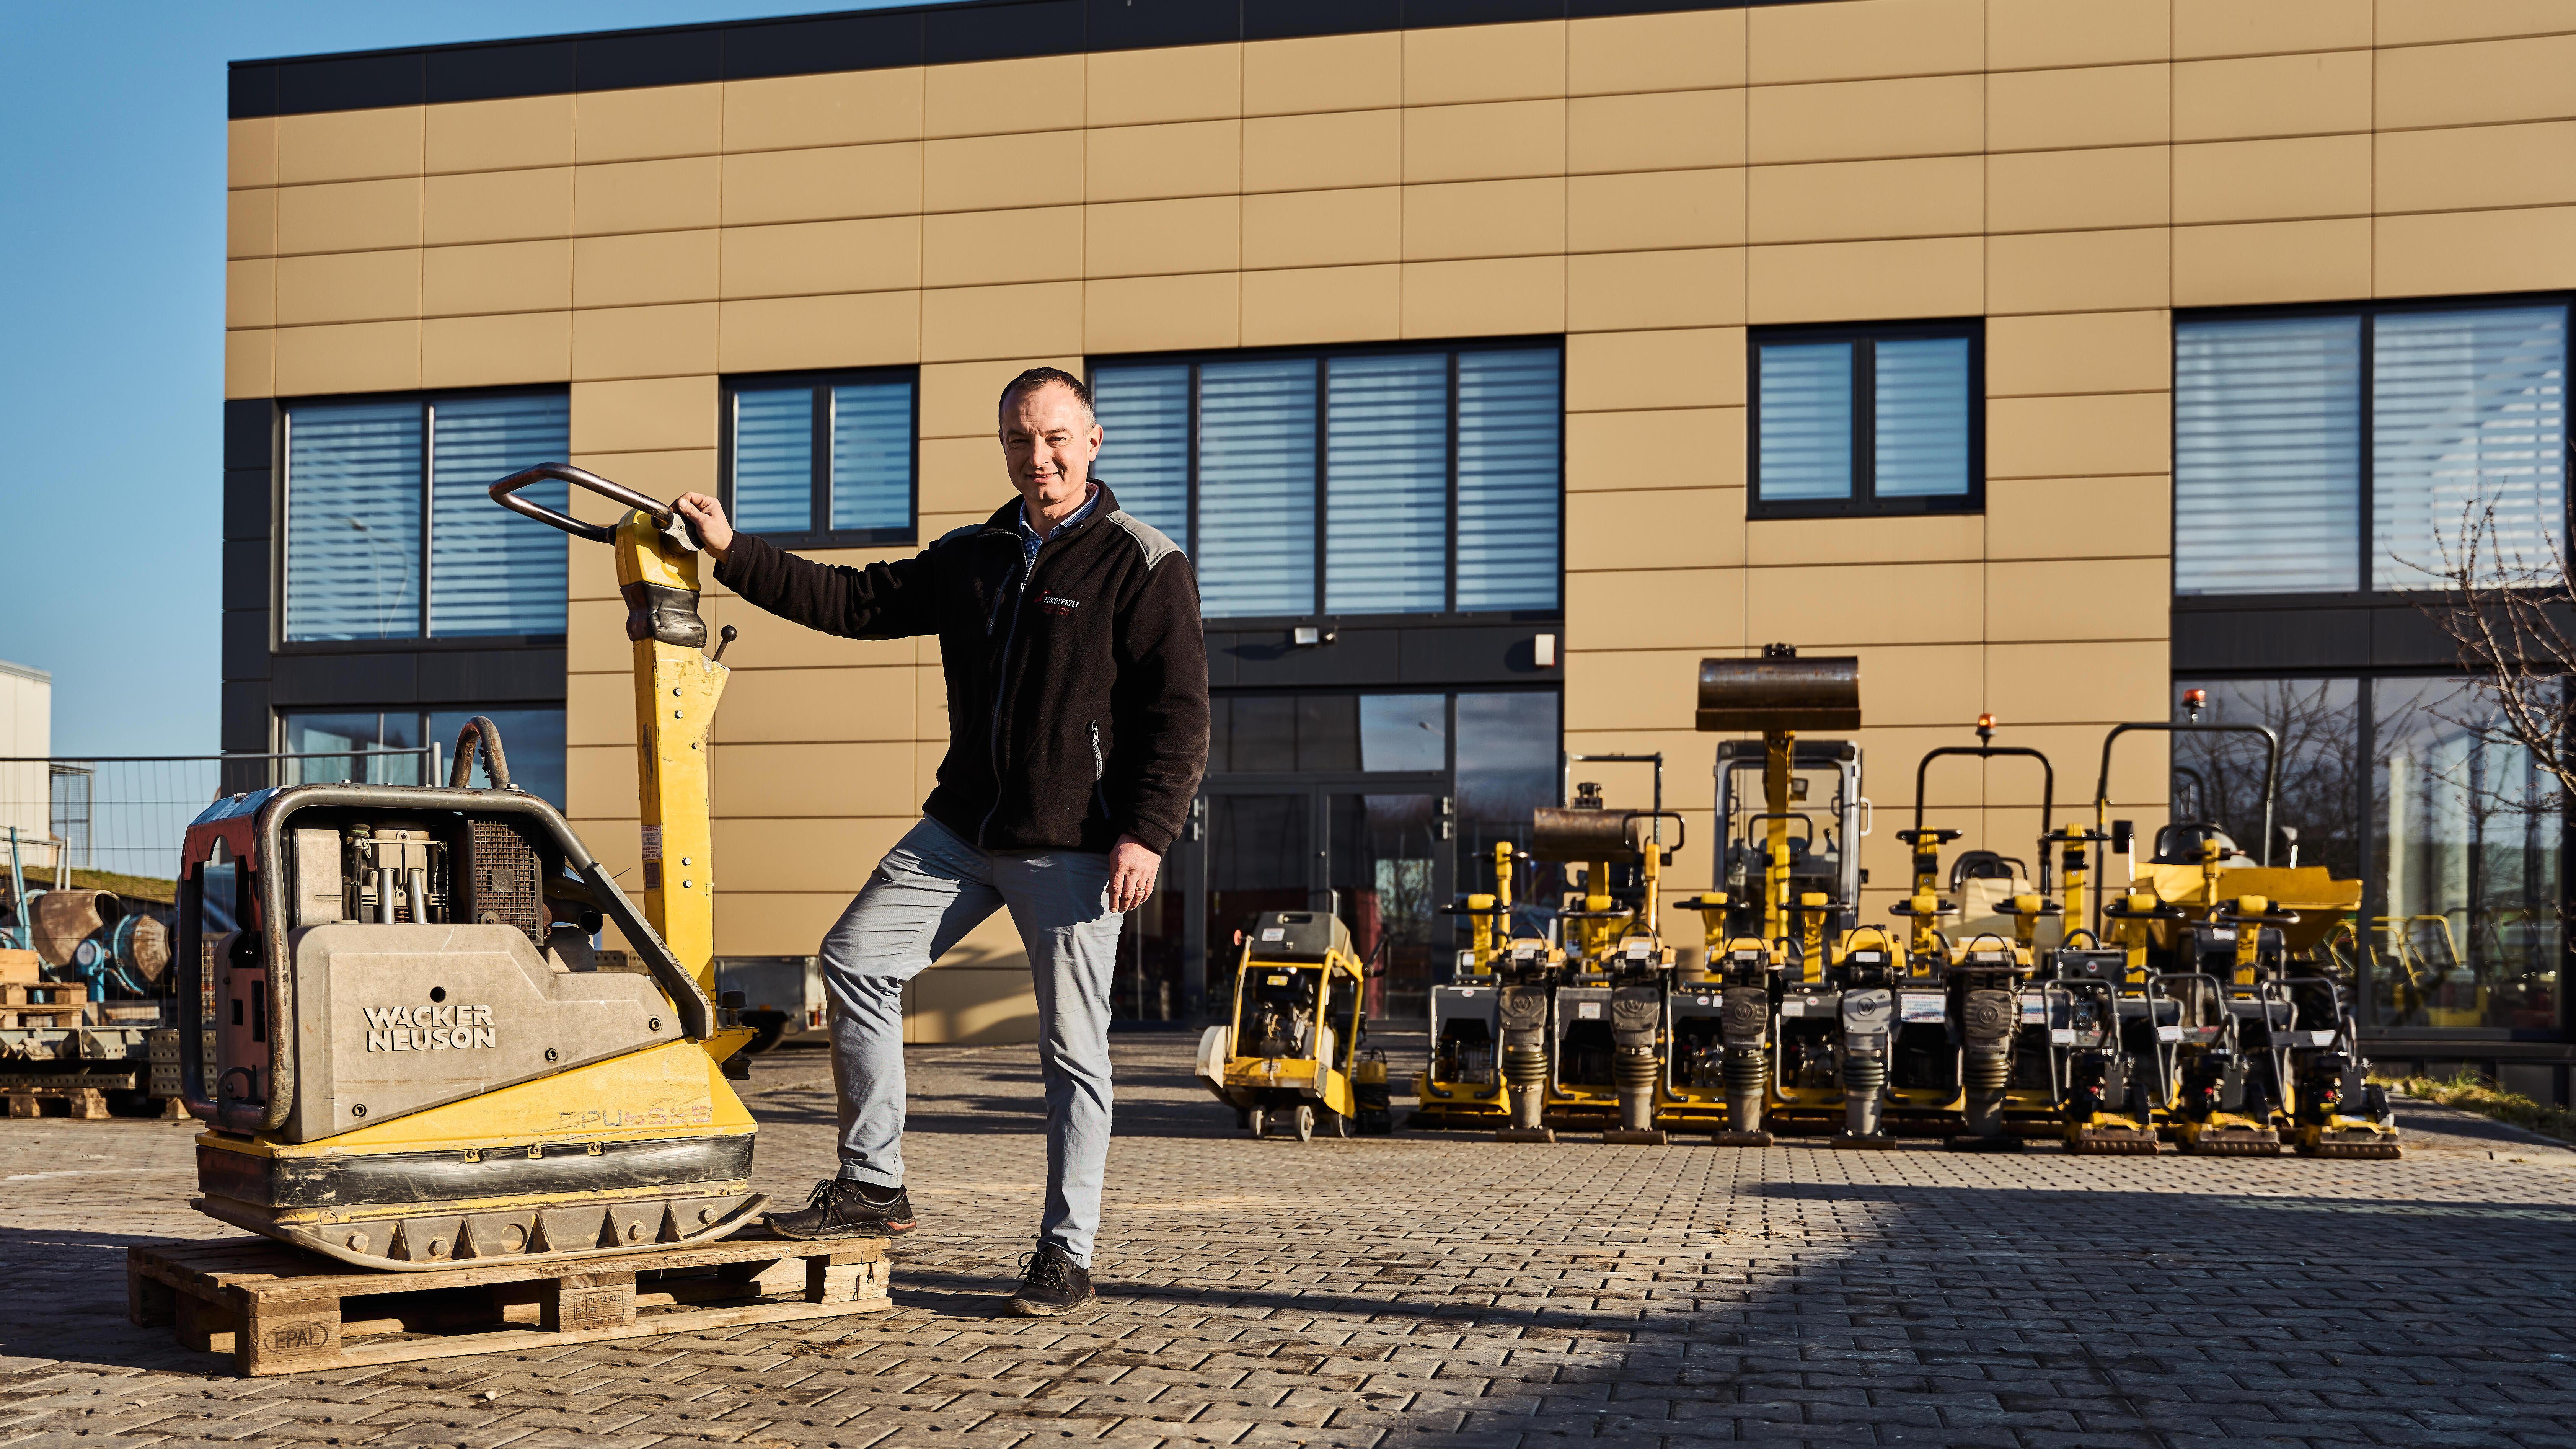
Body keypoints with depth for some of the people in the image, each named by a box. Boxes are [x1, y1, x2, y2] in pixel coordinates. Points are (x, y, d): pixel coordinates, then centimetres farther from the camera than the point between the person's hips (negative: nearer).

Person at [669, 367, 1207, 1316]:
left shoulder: (1142, 564, -5)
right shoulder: (971, 558, 14)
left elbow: (1179, 712, -9)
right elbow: (859, 602, 17)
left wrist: (1147, 832, -18)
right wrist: (732, 552, 14)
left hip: (1076, 847, -6)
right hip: (962, 828, 6)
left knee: (1072, 1049, -1)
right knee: (856, 956, -1)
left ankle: (1066, 1255, 10)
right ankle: (872, 1184, 10)